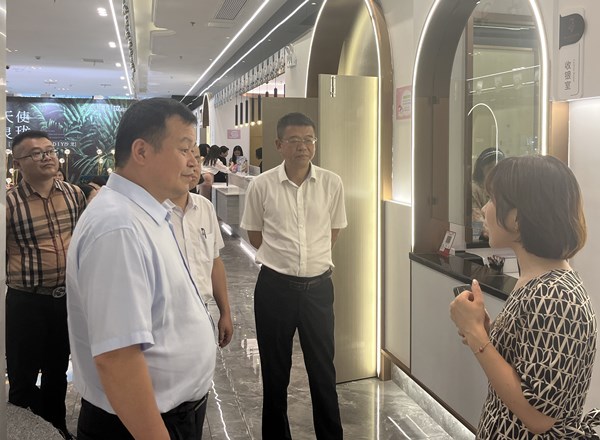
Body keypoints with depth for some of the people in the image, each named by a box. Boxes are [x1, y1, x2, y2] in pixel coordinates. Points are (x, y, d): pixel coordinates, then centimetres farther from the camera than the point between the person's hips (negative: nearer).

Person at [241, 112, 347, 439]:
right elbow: (254, 233, 6)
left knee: (323, 369, 12)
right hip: (274, 286, -1)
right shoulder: (261, 185, -7)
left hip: (318, 286, 1)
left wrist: (314, 256, 8)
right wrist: (281, 257, 6)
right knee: (275, 371, 13)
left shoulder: (332, 183, -4)